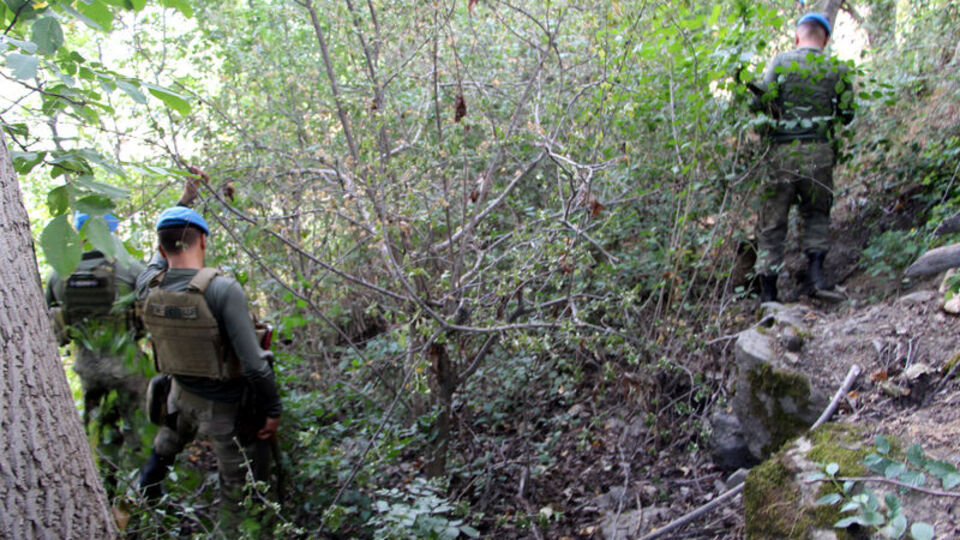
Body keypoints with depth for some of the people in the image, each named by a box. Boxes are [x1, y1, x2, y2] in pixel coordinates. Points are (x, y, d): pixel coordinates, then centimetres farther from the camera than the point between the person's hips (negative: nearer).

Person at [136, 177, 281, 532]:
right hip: (224, 408, -6)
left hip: (181, 396, 7)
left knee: (163, 450, 38)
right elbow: (254, 362, -27)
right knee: (238, 490, 12)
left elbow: (161, 255, 16)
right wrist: (272, 410, -13)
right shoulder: (222, 289, -28)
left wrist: (183, 202, 23)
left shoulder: (148, 287, -10)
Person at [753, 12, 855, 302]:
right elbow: (847, 114, 9)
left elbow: (762, 101, -10)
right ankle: (816, 270, 5)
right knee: (817, 213, 22)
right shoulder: (837, 69, 6)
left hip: (783, 152, -1)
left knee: (772, 221, 6)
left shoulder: (781, 62, 0)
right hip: (820, 152, 2)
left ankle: (768, 290, 7)